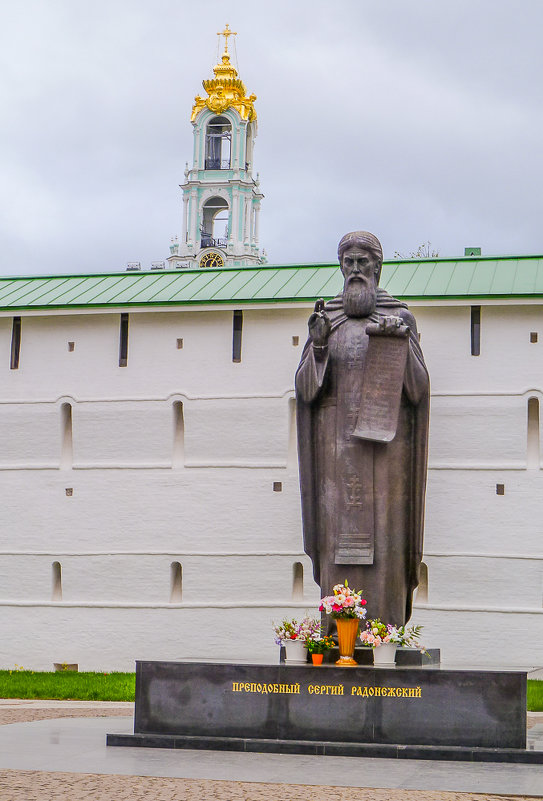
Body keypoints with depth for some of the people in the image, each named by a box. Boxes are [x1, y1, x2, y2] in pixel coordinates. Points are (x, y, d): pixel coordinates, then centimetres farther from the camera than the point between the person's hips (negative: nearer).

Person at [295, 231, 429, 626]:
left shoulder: (401, 317, 7)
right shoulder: (327, 318, 12)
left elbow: (418, 388, -1)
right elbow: (306, 387, 4)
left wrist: (401, 343, -17)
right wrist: (317, 343, -13)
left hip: (385, 437, -1)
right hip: (337, 438, 2)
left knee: (384, 530, -6)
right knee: (338, 529, -4)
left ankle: (386, 628, -3)